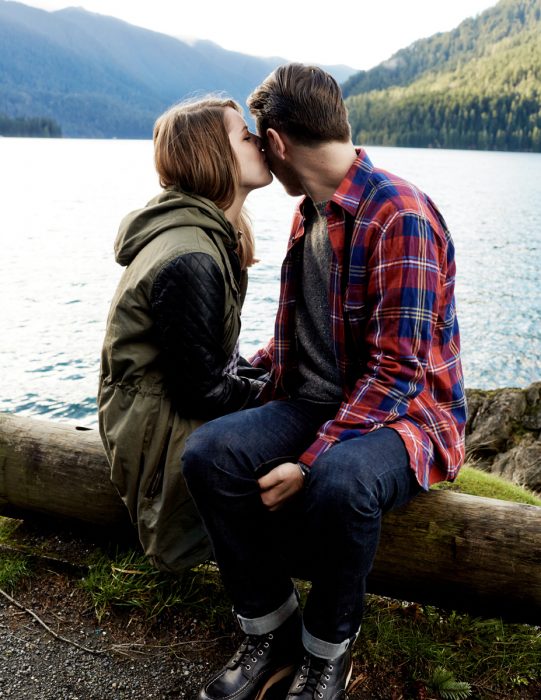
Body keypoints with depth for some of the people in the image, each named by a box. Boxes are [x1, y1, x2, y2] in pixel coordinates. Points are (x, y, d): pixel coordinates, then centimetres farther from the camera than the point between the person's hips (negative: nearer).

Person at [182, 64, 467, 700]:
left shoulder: (399, 216, -16)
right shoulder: (310, 214, 13)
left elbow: (398, 370, -22)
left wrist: (310, 463, -25)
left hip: (405, 411, -7)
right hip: (316, 404, 7)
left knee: (340, 481, -39)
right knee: (207, 451, -19)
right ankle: (270, 631, -1)